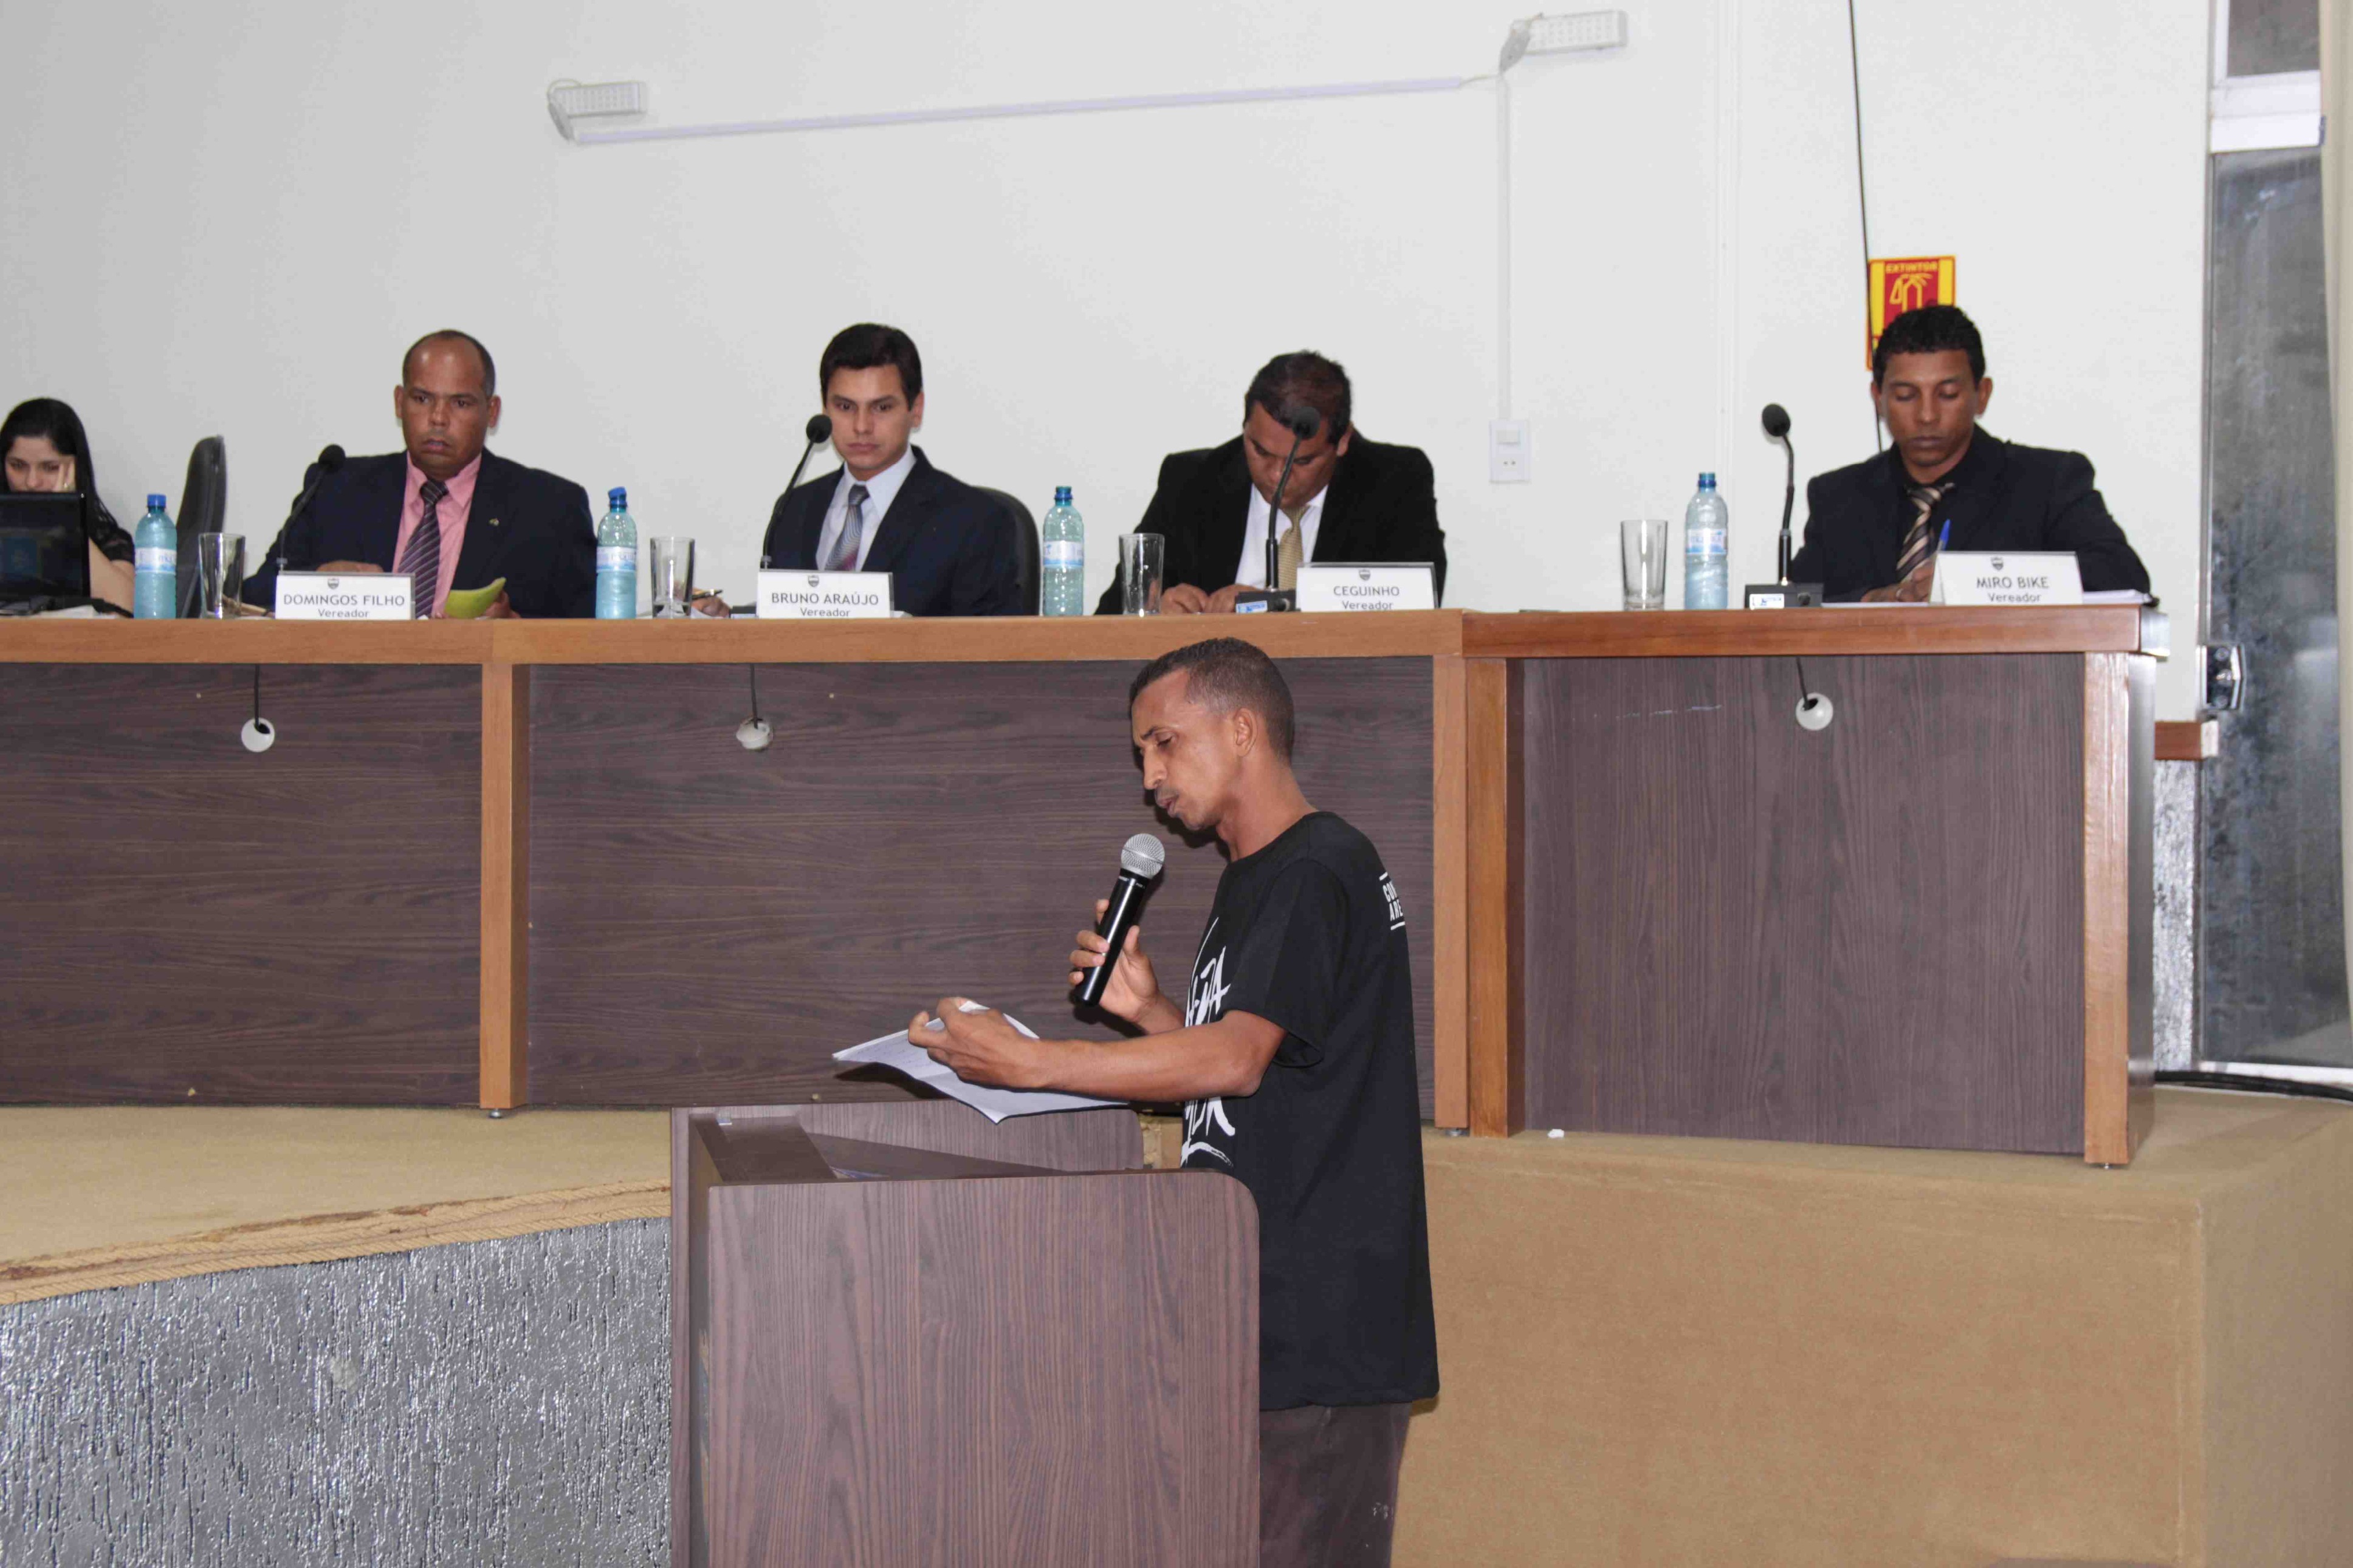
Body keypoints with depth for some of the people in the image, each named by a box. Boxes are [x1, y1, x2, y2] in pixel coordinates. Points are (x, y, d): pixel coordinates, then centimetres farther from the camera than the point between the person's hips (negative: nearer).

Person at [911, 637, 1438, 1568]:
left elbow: (1234, 1062, -21)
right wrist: (1151, 1010, 6)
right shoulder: (1250, 882, 20)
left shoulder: (1318, 872, -13)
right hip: (1256, 1300, 10)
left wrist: (1022, 1062, -20)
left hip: (1321, 1309, -10)